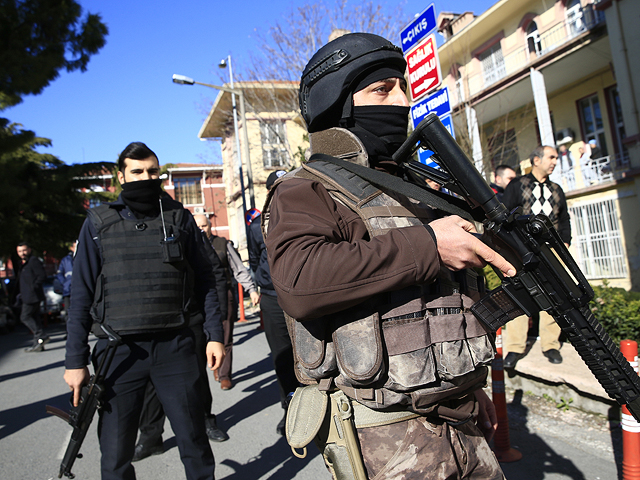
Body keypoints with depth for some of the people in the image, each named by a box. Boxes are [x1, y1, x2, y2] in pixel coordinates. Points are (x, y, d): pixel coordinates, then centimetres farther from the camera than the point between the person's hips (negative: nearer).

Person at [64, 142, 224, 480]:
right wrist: (75, 359, 0)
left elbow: (204, 280, 9)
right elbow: (81, 293, 4)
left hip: (175, 347, 0)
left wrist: (214, 334, 2)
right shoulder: (99, 223, 5)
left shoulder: (179, 218, 7)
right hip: (119, 351, 0)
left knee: (194, 440, 9)